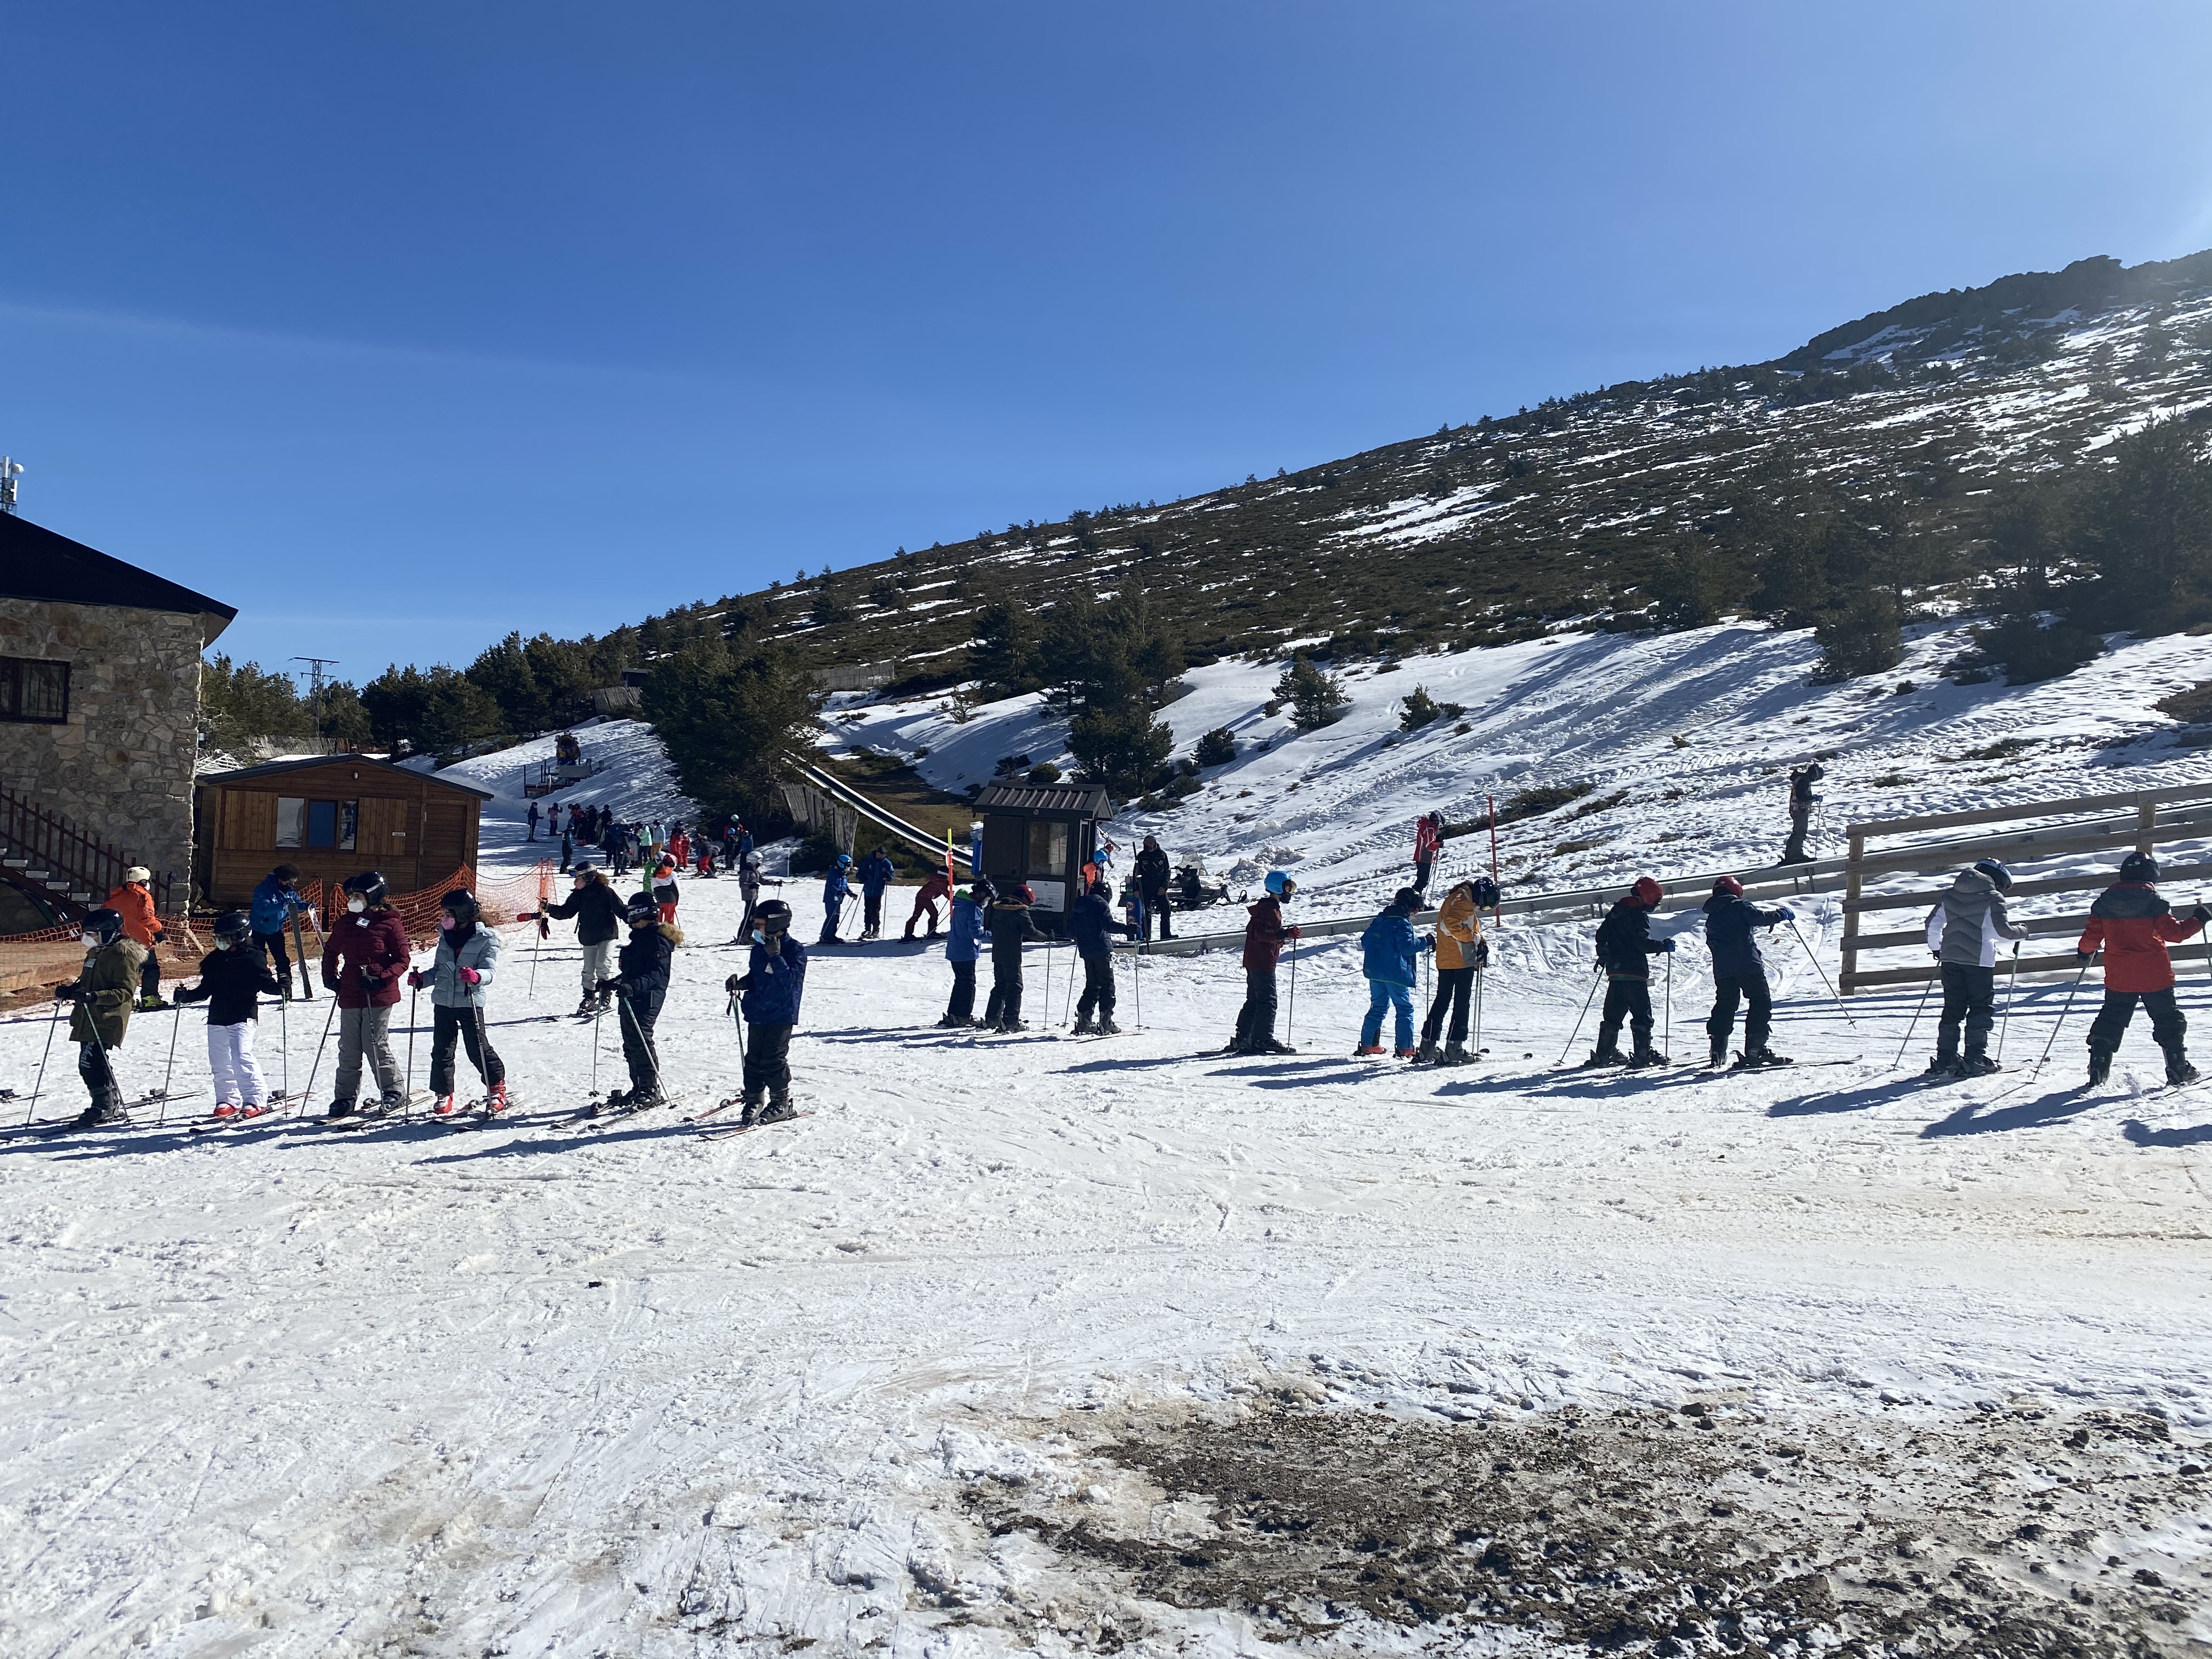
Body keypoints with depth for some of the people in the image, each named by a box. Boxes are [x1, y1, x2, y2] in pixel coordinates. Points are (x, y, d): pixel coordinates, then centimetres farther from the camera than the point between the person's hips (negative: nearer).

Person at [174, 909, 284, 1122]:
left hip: (243, 1016, -7)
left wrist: (279, 988, -26)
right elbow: (206, 989, 18)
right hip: (217, 1018, 7)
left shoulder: (253, 958, -4)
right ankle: (228, 1100, 19)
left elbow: (266, 982, -7)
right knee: (220, 1063, 8)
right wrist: (187, 996, 4)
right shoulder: (214, 960, 13)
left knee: (242, 1058, -17)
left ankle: (256, 1099, -12)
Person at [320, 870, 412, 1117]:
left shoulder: (390, 923, -7)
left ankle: (395, 1091, 11)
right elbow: (331, 951, 24)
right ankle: (345, 1097, 17)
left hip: (379, 995, -6)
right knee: (348, 1049, 9)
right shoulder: (345, 923, 10)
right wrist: (331, 978, 11)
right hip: (350, 994, 6)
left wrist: (380, 979, -19)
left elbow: (403, 959, -7)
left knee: (376, 1046, -4)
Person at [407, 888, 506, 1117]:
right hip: (443, 1001, 6)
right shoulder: (446, 937, 11)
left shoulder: (486, 939, -7)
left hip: (470, 1002, -6)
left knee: (478, 1050, -3)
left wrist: (476, 976, -36)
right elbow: (438, 969, 19)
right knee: (442, 1050, 5)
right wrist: (421, 979, 1)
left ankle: (497, 1089, 14)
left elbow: (489, 970, -15)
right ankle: (443, 1095, 17)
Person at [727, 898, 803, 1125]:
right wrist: (740, 982, 1)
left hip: (781, 1015, -7)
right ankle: (754, 1101, 20)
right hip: (757, 1013, 7)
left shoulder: (795, 950, -11)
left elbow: (791, 981, -23)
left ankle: (782, 1103, 9)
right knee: (754, 1059, 9)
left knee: (773, 1060, -4)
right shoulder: (759, 948, 9)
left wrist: (776, 957, -27)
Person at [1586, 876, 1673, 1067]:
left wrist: (1603, 955, 30)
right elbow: (1642, 943, -19)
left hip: (1615, 971, 8)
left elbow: (1601, 934, 18)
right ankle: (1642, 1054, -8)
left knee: (1613, 1014, 12)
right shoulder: (1639, 915, -11)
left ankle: (1604, 1053, 11)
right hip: (1634, 972, -8)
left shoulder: (1616, 910, 14)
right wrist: (1664, 946, -7)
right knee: (1642, 1015, -3)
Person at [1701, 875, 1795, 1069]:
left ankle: (1717, 1052, 7)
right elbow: (1759, 917, -11)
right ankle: (1755, 1049, -11)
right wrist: (1782, 914, 4)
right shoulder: (1740, 906, 1)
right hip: (1748, 965, -6)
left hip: (1722, 970, 6)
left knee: (1724, 1007, 13)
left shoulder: (1711, 917, 20)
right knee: (1761, 1003, 0)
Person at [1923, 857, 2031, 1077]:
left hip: (1950, 958, 5)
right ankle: (1974, 1060, 0)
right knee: (1981, 1009, 5)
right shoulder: (1993, 898, -4)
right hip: (1980, 960, -5)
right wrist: (2022, 932, 7)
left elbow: (1933, 922, 13)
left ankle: (1945, 1060, 4)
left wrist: (1936, 949, 24)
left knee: (1952, 1009, 9)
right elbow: (2002, 929, -12)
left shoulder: (1951, 894, 13)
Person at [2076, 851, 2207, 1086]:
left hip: (2118, 978, 2)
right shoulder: (2154, 901, -9)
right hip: (2155, 976, -2)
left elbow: (2092, 936, 3)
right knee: (2168, 1020, 12)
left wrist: (2084, 952, 22)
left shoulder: (2104, 902, 0)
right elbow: (2173, 932, -8)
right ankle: (2178, 1070, 15)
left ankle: (2097, 1071, 7)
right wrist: (2197, 920, 6)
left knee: (2110, 1021, 10)